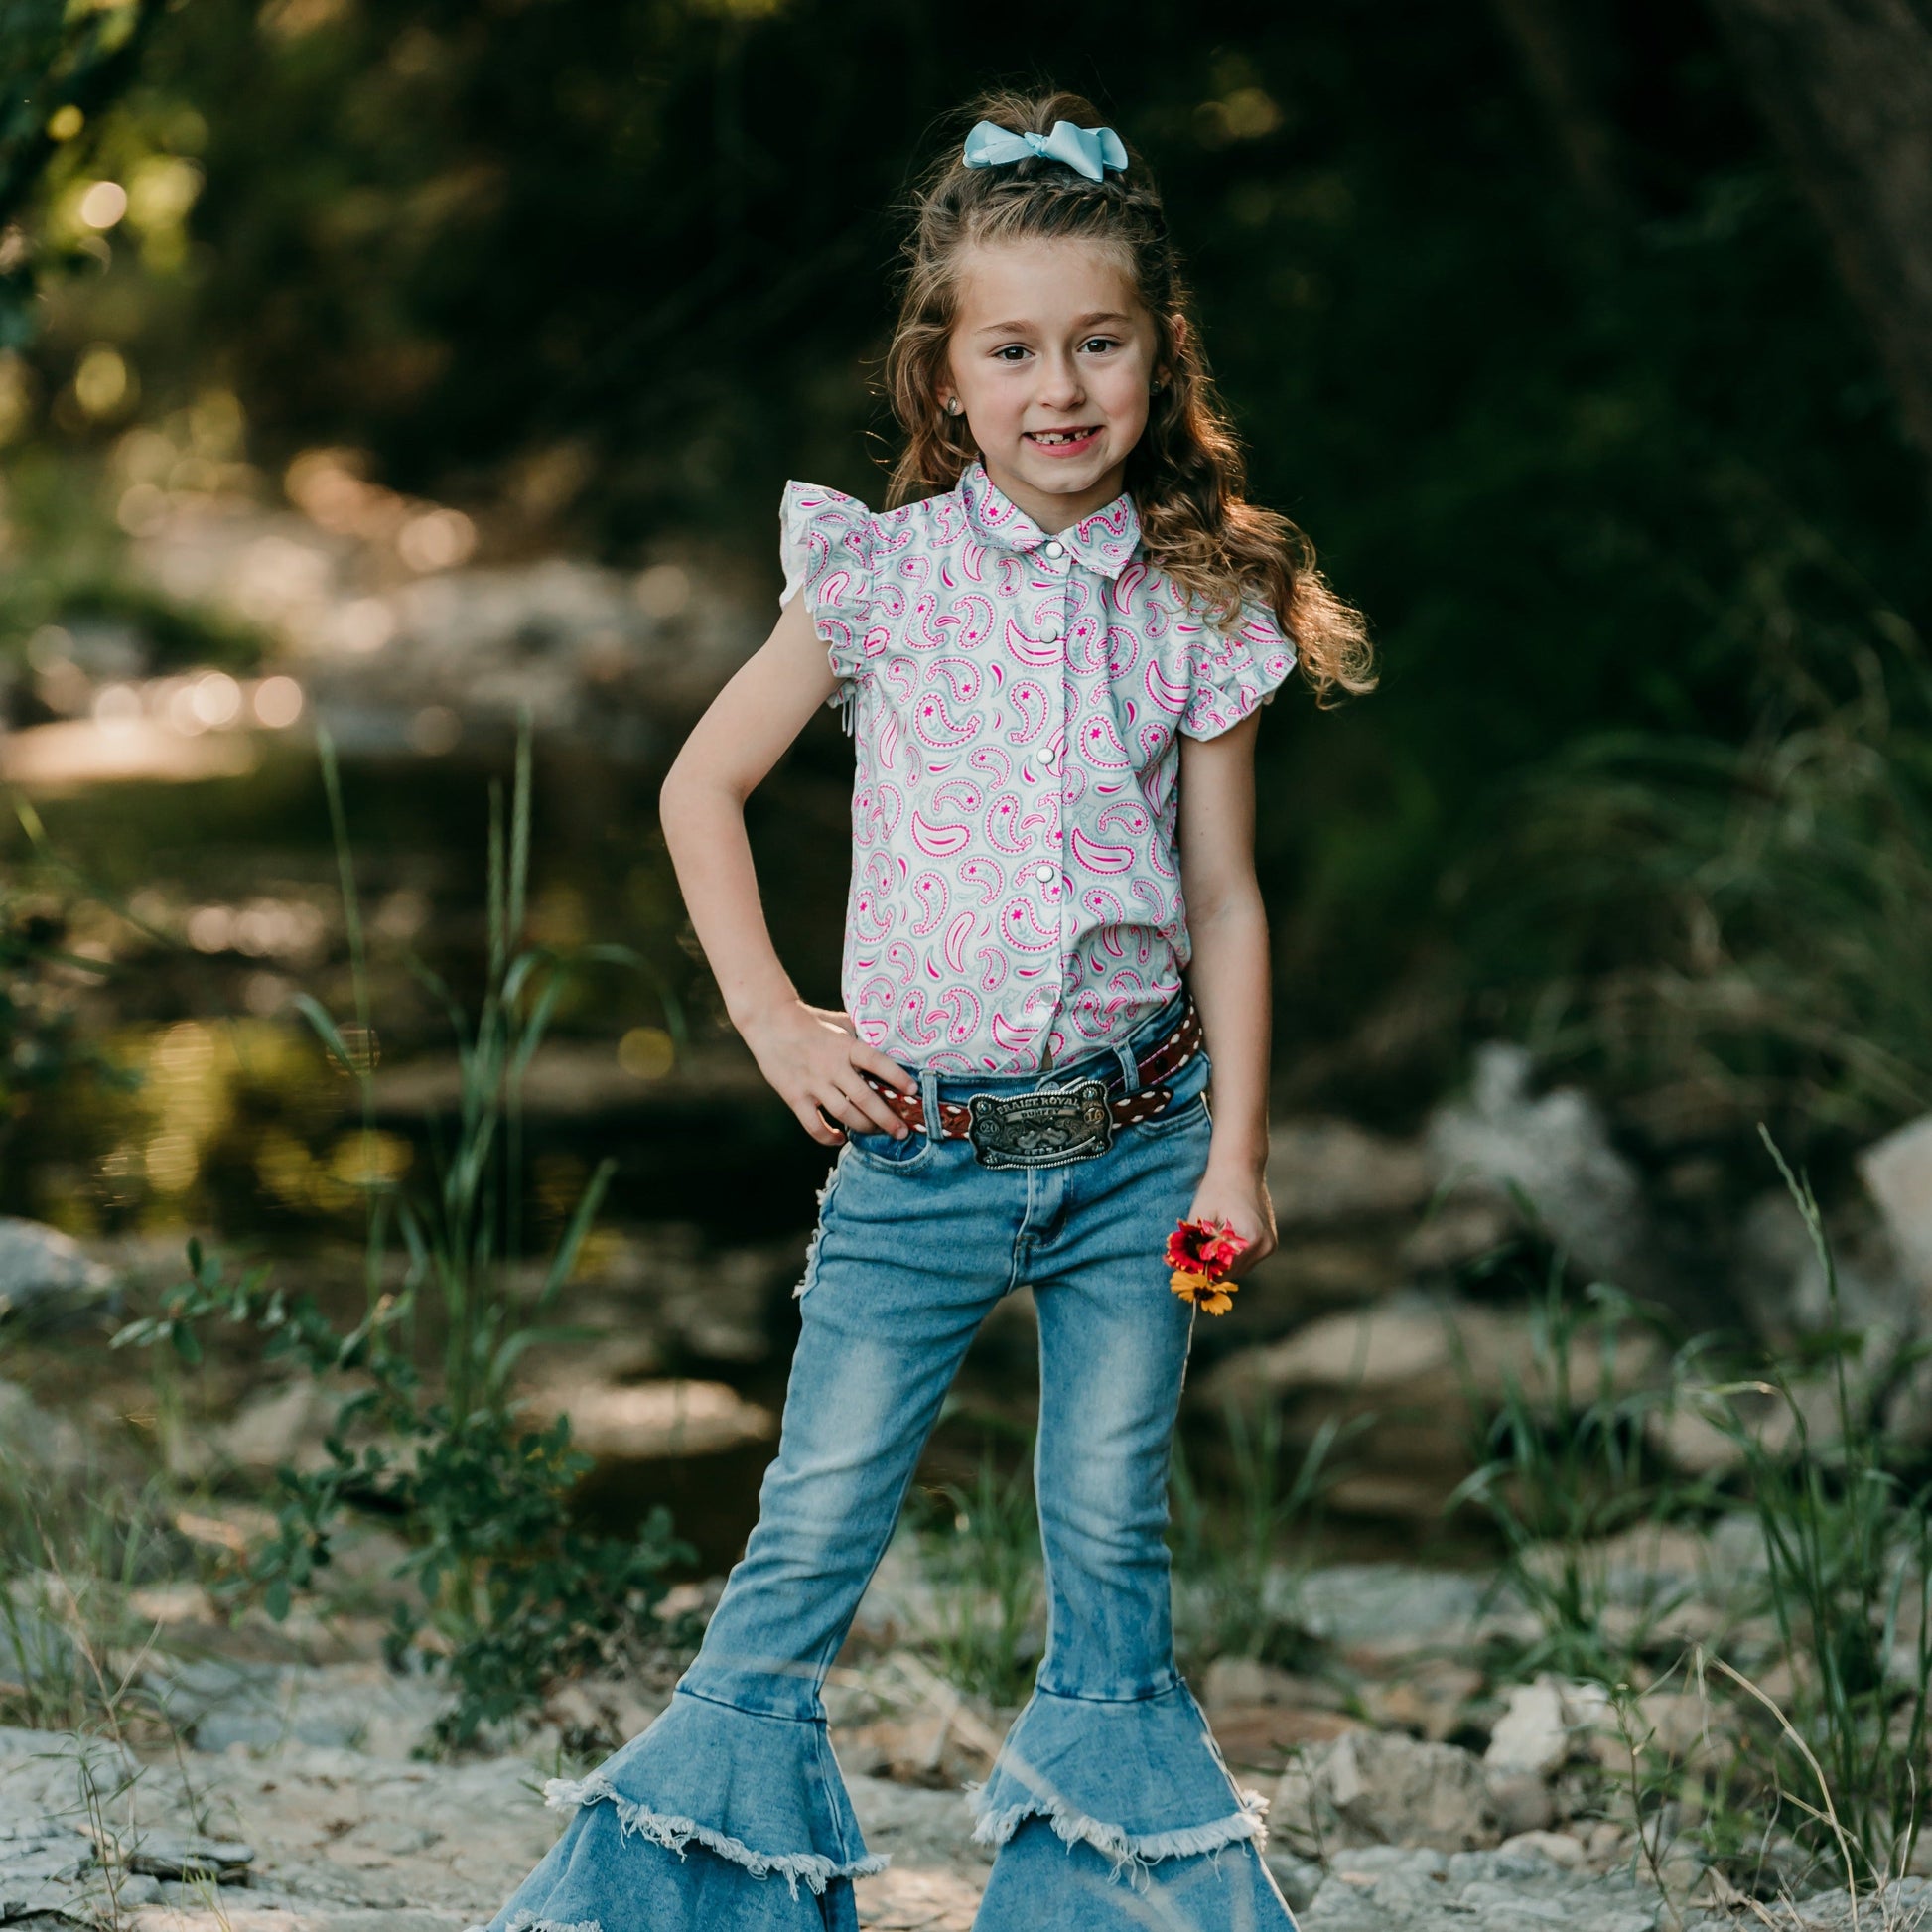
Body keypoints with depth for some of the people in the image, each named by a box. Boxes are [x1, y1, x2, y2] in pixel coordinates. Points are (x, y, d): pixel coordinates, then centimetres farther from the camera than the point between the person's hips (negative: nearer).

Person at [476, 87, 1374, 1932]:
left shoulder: (1196, 610, 1)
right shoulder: (880, 577, -3)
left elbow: (1224, 899, 5)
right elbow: (702, 786, 7)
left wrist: (1237, 1149, 1)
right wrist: (772, 1020, 0)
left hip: (1134, 1141, 1)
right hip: (920, 1141, -1)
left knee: (1110, 1539, 8)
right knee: (815, 1525, 0)